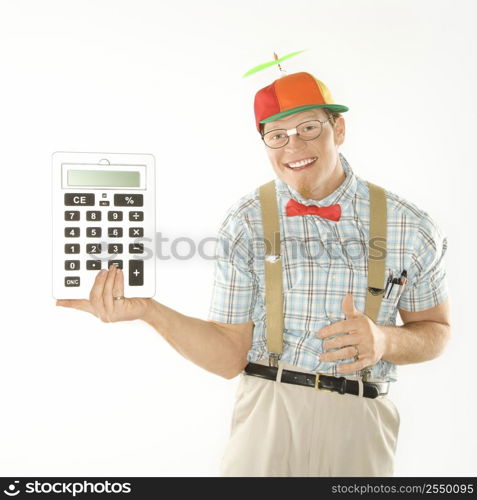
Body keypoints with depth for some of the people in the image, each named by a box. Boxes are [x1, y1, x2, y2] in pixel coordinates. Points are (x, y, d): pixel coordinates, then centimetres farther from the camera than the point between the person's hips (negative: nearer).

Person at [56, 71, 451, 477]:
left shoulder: (412, 228, -4)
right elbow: (230, 357, -5)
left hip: (361, 424, 1)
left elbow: (436, 330, 7)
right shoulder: (244, 223, -5)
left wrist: (386, 341, -15)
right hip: (267, 415, 0)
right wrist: (148, 309, -20)